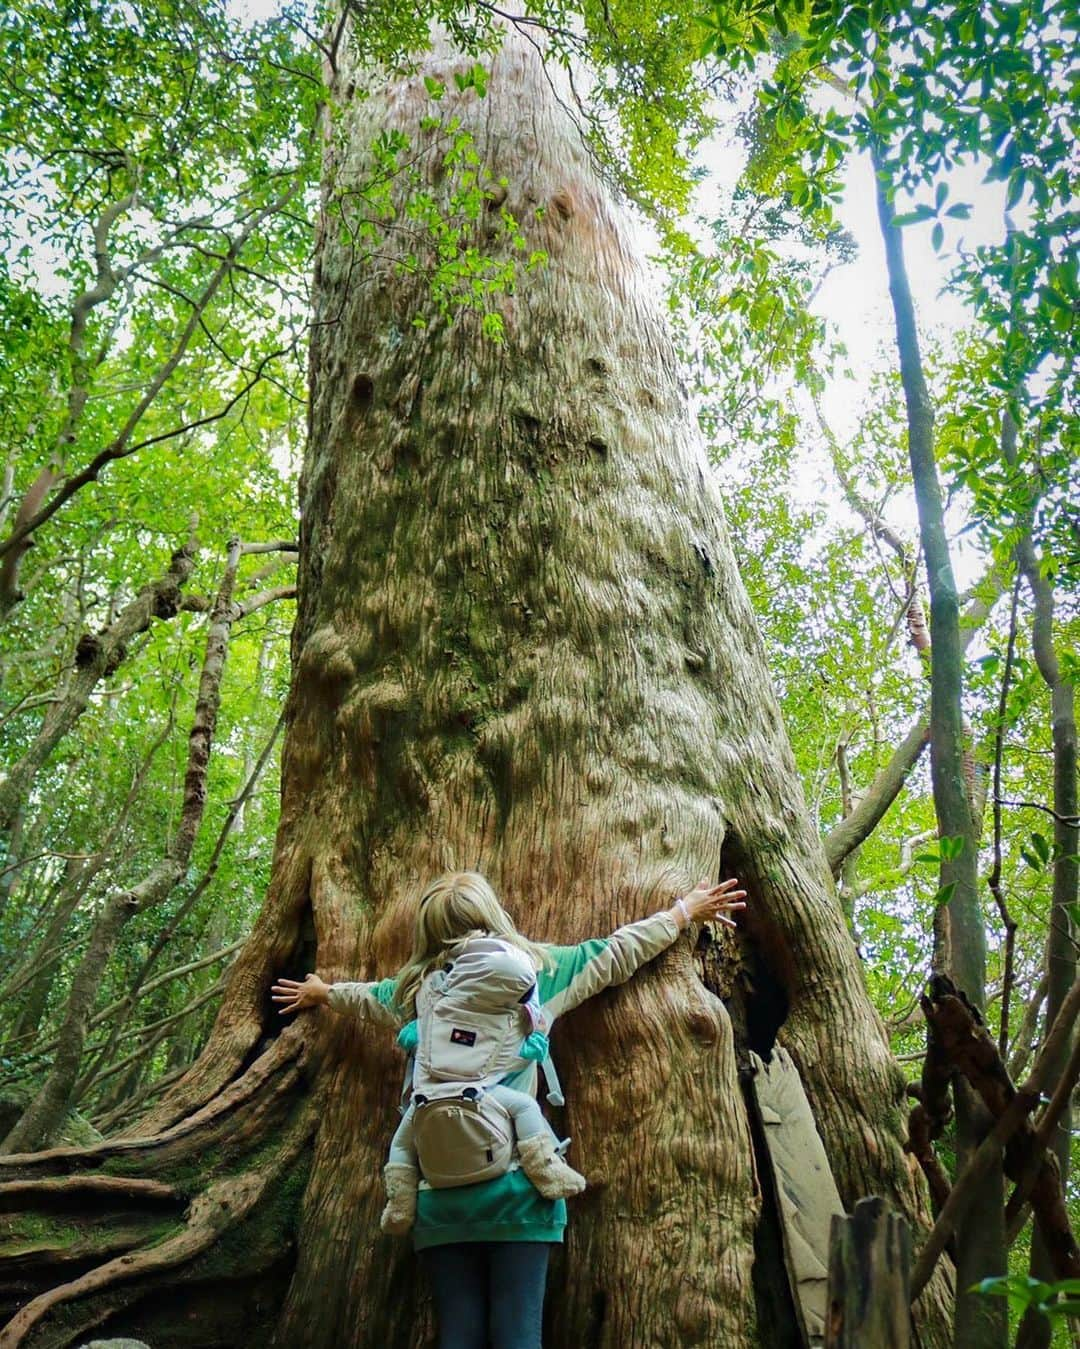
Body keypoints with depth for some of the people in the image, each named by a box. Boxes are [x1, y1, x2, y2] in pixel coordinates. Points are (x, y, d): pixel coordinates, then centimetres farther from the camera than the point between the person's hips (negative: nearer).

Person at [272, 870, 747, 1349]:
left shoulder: (417, 989, 10)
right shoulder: (535, 968, 3)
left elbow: (367, 995, 30)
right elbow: (617, 951, 13)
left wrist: (322, 992, 52)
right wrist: (685, 911, 26)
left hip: (439, 1193, 3)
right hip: (516, 1185, -2)